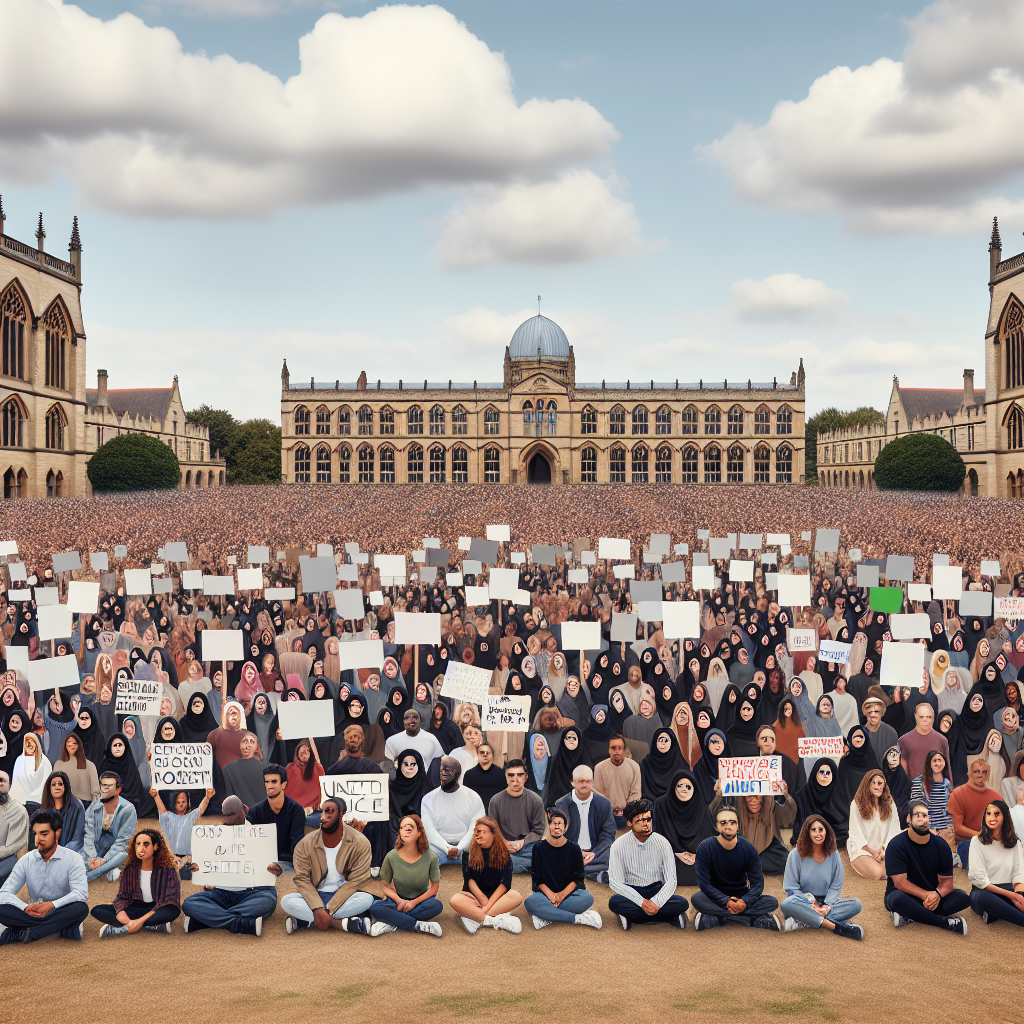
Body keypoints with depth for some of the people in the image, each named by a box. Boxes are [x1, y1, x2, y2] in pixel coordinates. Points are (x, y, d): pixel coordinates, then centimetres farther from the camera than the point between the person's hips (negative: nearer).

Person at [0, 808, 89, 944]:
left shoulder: (72, 859, -6)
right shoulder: (26, 860, 3)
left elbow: (81, 893, -20)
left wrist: (52, 905, -33)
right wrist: (26, 908, -25)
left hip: (62, 912, -2)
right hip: (33, 914, 2)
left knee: (81, 908, -35)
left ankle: (19, 934, -28)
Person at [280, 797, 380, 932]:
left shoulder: (360, 843, -10)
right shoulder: (305, 844, -5)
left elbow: (355, 881, -13)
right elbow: (302, 879, -8)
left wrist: (326, 911, -21)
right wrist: (317, 909, -26)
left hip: (345, 896, -1)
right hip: (316, 895, 1)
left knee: (366, 899, -34)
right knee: (286, 901, -26)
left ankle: (301, 921, -27)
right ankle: (341, 923, -29)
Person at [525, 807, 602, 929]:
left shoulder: (574, 849, 3)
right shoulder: (539, 848, 2)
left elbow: (578, 878, 2)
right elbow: (537, 878, 1)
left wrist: (562, 894, -15)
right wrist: (550, 894, -17)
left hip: (569, 891, 1)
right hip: (546, 891, -1)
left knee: (587, 898, -32)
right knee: (530, 902, -35)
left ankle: (546, 916, -30)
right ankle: (577, 918, -32)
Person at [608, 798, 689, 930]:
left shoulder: (662, 843, -5)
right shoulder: (619, 846, -9)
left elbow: (671, 880, -9)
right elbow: (615, 882, -14)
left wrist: (656, 903, -27)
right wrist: (642, 902, -26)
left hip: (656, 891, 1)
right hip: (632, 893, -1)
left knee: (682, 903, -27)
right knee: (614, 902, -35)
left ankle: (630, 917, -18)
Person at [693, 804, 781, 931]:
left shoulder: (748, 848, -5)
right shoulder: (705, 848, -11)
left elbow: (757, 883, -8)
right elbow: (704, 883, -16)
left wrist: (745, 901, -28)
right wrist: (726, 901, -29)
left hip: (742, 896, 2)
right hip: (716, 898, -2)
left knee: (772, 902, -22)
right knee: (697, 899, -34)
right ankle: (755, 919, -33)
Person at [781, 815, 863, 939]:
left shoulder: (833, 855, 3)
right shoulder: (796, 855, -4)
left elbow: (836, 887, 4)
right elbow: (791, 887, -5)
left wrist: (827, 905, -15)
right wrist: (810, 904, -18)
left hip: (826, 902, 3)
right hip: (804, 901, -3)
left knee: (856, 905, -22)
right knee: (788, 904, -36)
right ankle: (835, 927, -38)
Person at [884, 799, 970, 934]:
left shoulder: (941, 846, -1)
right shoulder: (896, 845, -13)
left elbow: (947, 880, -5)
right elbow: (900, 882, -19)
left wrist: (937, 894, -29)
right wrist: (926, 895, -31)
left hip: (932, 895, 4)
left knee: (963, 898, -22)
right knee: (896, 899, -39)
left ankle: (908, 916, -27)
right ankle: (945, 922, -30)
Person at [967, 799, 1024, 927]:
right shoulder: (977, 841, -1)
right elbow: (979, 879, -9)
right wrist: (1010, 895, -16)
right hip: (984, 891, -3)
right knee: (982, 897, -42)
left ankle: (992, 915, -28)